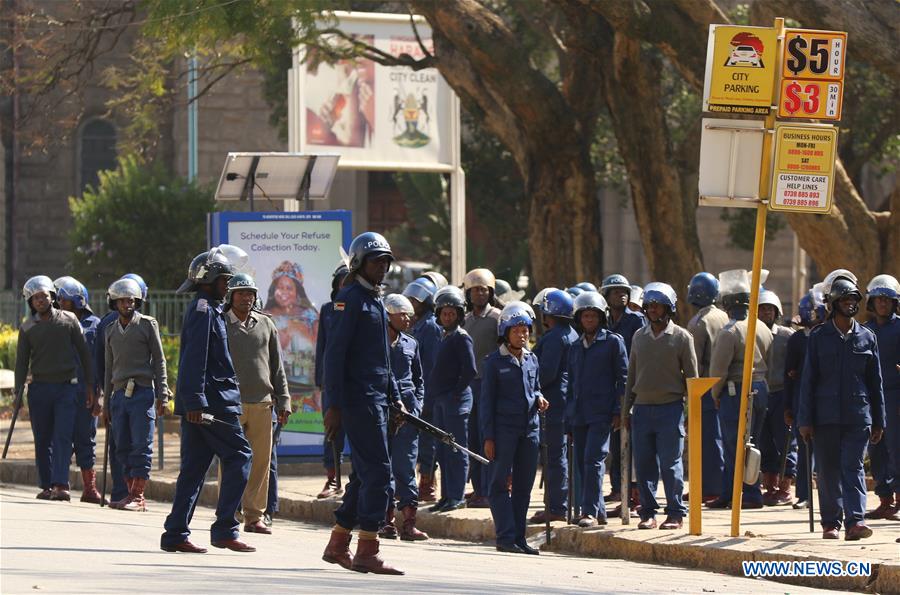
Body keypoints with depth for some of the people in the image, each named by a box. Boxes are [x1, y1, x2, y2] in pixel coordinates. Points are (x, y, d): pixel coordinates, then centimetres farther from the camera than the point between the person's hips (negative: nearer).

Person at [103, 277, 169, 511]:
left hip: (142, 392, -5)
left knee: (142, 446, -9)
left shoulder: (147, 324, 3)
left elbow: (159, 361, 1)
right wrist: (106, 401, 17)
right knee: (123, 448, 3)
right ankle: (133, 495, 7)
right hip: (120, 393, 5)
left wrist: (162, 396, -6)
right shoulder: (111, 331, 17)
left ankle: (137, 496, -12)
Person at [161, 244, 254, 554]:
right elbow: (195, 358, -19)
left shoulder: (207, 309, 21)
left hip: (198, 403, 10)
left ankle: (175, 534, 7)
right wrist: (196, 401, -25)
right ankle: (225, 530, -10)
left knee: (194, 466, 8)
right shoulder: (203, 310, -10)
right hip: (212, 401, -10)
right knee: (239, 456, -7)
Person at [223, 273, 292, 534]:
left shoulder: (266, 324, 13)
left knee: (261, 460, 3)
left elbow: (277, 366, 16)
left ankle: (254, 516, 9)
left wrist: (283, 401, 11)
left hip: (262, 402, 3)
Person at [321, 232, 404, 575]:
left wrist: (394, 398, 23)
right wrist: (333, 405, -20)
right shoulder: (350, 299, -10)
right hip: (358, 400, -10)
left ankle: (338, 544, 20)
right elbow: (334, 354, -15)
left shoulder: (376, 301, 20)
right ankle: (367, 552, -13)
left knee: (364, 474, 12)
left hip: (376, 401, 10)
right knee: (377, 472, -13)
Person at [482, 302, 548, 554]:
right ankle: (506, 537, -6)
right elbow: (487, 400, -3)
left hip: (530, 428, 5)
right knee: (499, 484, -5)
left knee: (524, 486, 7)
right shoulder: (495, 361, -2)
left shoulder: (532, 360, 13)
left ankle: (519, 537, 11)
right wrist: (488, 436, -8)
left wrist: (539, 399, 0)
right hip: (504, 427, -5)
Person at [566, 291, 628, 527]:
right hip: (579, 414, 6)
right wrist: (568, 413, 15)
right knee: (582, 462, 6)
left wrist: (618, 411, -8)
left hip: (601, 413, -6)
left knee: (593, 459, -15)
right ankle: (598, 512, 14)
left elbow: (623, 378, -1)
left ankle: (591, 511, -15)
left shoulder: (613, 342, 1)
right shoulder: (576, 347, 17)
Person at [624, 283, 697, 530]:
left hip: (670, 408, -4)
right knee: (643, 463, 3)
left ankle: (675, 513, 3)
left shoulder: (681, 337, 0)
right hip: (642, 407, 4)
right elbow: (631, 375, 15)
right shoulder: (639, 336, 11)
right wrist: (626, 409, 11)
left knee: (671, 464, -3)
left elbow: (691, 377, 1)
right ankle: (648, 513, 9)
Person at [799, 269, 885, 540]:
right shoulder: (819, 337, 3)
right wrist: (805, 420, -2)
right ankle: (831, 523, 13)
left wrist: (878, 421, 10)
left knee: (853, 467, -10)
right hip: (826, 415, 0)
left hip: (858, 416, 0)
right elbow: (808, 380, 3)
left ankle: (855, 521, -17)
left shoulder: (866, 337, 8)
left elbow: (876, 382, 11)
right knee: (828, 471, 4)